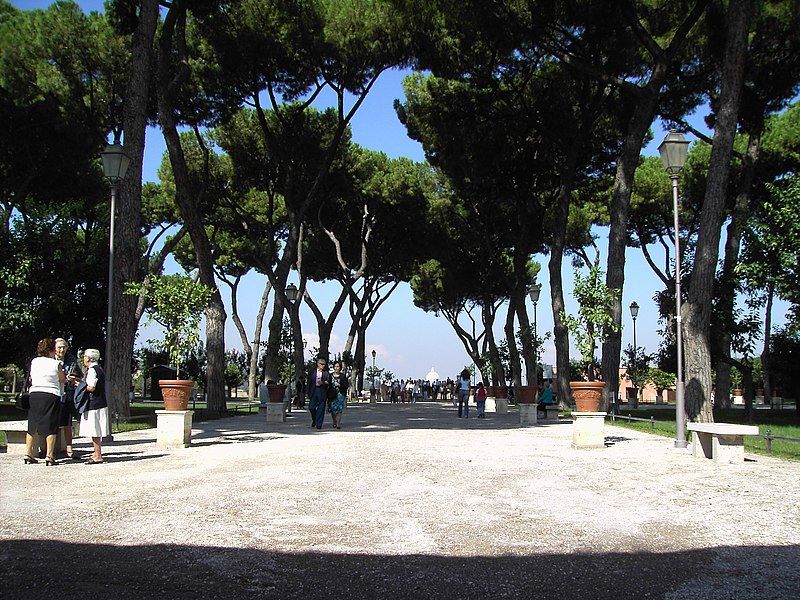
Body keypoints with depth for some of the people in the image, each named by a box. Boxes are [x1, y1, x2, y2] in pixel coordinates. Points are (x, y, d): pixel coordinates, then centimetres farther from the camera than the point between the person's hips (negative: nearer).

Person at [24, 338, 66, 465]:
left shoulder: (34, 362, 5)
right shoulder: (56, 364, -8)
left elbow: (30, 378, 16)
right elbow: (63, 380, 4)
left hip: (34, 394, 5)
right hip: (51, 395, -5)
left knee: (32, 426, 13)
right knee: (51, 426, 0)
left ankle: (28, 455, 15)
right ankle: (49, 457, -2)